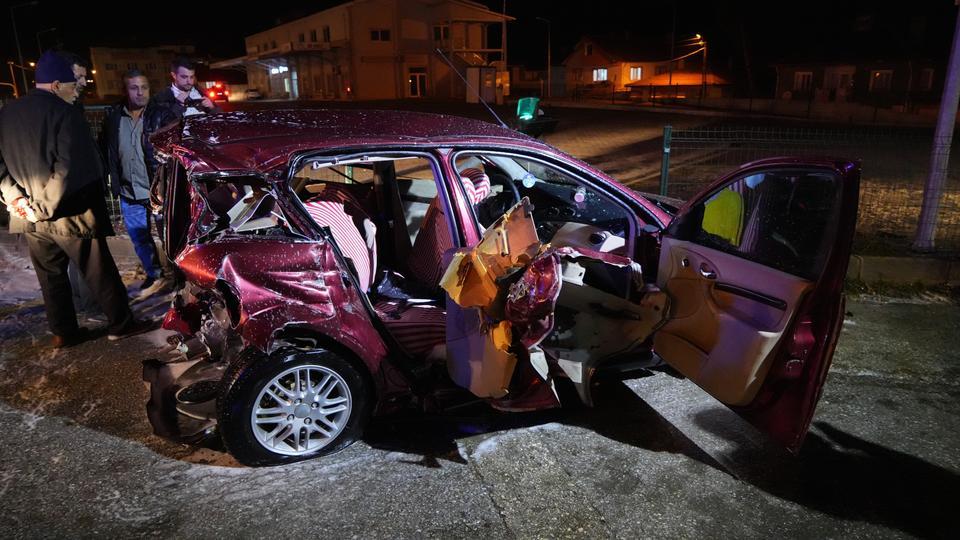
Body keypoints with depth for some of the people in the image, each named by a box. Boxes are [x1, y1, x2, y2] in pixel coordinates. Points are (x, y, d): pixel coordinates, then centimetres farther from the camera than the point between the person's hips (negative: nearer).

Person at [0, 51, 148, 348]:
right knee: (99, 272, 6)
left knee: (51, 276, 16)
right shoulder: (64, 112, -14)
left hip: (30, 219, 6)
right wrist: (43, 207, -17)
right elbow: (71, 167, -22)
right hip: (69, 214, -6)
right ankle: (120, 323, 16)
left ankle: (63, 332, 24)